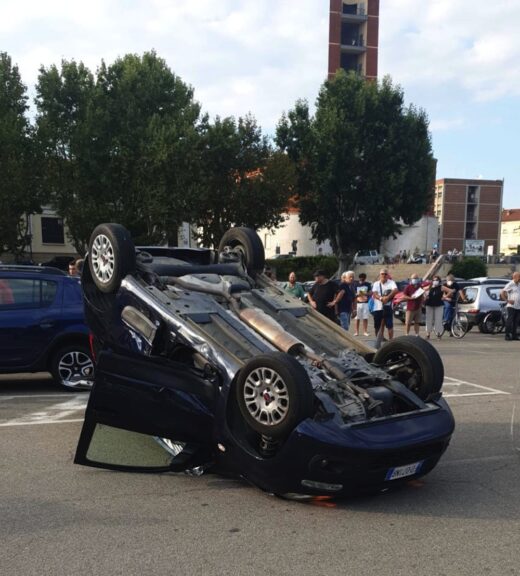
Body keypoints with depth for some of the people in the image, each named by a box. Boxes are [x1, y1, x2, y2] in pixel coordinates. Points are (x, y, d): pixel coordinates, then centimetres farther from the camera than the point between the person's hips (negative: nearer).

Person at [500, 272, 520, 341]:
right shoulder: (510, 285, -7)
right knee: (510, 321, -9)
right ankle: (507, 335, -6)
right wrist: (507, 300, -16)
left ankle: (514, 335, 13)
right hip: (511, 306, -7)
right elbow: (502, 293, -11)